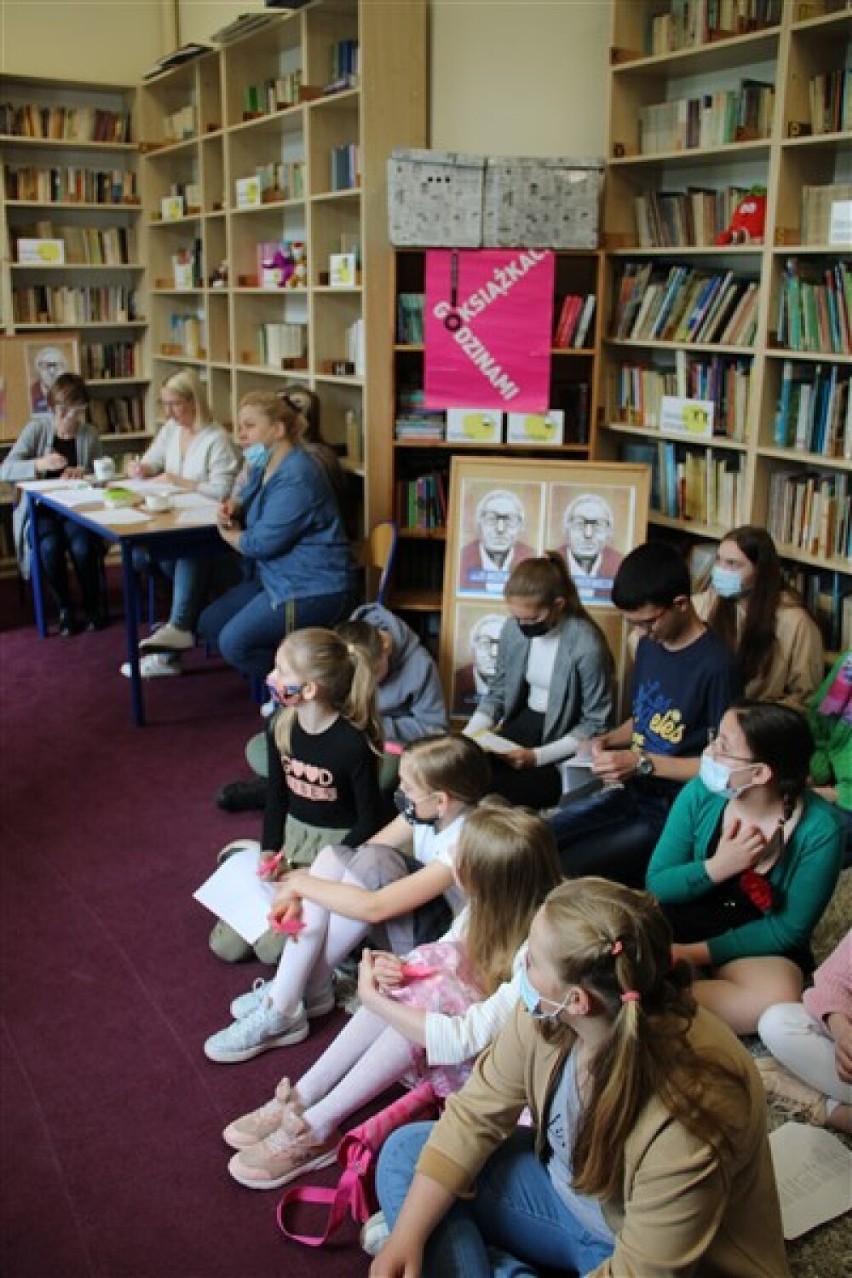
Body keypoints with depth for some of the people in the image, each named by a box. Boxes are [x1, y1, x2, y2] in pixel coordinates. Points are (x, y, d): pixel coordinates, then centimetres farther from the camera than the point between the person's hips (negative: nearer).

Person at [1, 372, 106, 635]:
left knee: (82, 547, -29)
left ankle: (92, 605, -3)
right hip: (40, 508, -1)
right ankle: (64, 608, -7)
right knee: (50, 547, -31)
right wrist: (39, 464, -28)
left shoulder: (89, 433, 1)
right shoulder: (36, 429, -3)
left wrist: (83, 472, -15)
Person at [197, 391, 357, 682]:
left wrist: (229, 535, -1)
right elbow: (254, 510, 27)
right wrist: (233, 508, 2)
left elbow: (262, 543, -22)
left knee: (234, 642, -20)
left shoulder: (297, 478, -22)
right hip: (277, 578, 11)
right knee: (209, 624, 9)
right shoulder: (265, 466, 10)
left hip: (313, 589, -11)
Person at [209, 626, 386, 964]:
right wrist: (270, 851, -7)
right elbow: (276, 794, 6)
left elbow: (369, 819, -14)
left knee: (271, 948, -18)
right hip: (292, 835, 5)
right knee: (226, 945, -1)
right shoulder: (282, 727, -6)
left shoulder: (353, 743, -24)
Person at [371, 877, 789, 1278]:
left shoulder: (684, 1126, -37)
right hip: (568, 1188, 7)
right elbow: (475, 1115, -8)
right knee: (405, 1153, -2)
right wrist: (407, 1237, -15)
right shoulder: (544, 1013, -20)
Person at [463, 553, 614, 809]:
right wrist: (466, 736, -8)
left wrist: (537, 756, -23)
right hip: (523, 724, 6)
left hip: (564, 741, -5)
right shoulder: (513, 630, -4)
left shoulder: (587, 645, -22)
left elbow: (596, 725, -15)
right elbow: (497, 694, 8)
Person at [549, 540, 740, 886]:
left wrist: (642, 763, -19)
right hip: (629, 793, 8)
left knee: (561, 873, -21)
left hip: (674, 812, -8)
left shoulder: (716, 665, -19)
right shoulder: (649, 645, 6)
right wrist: (609, 739, 0)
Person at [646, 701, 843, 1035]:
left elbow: (788, 929, -12)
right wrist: (716, 868, -25)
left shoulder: (818, 831, -19)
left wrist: (699, 953, -18)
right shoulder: (700, 793, -12)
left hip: (755, 948, 0)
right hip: (680, 928, 0)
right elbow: (656, 885, -6)